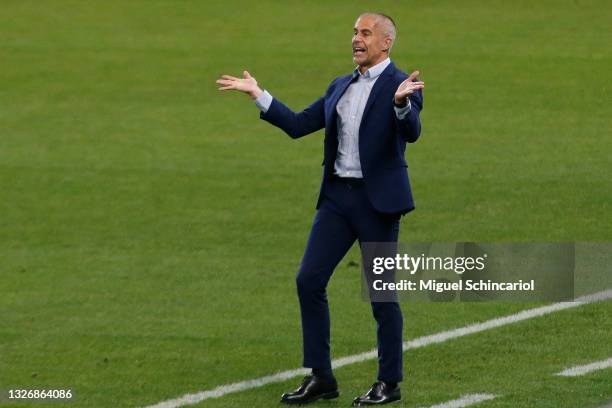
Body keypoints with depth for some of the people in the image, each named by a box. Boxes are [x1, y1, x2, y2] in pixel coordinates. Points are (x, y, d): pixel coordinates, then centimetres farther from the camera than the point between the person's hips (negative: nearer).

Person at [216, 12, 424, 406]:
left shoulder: (401, 86, -8)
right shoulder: (341, 87, 14)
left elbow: (411, 132, -25)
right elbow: (298, 125, 16)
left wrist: (401, 103, -45)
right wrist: (259, 95, 10)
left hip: (377, 199, -7)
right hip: (338, 196, 7)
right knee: (309, 280, 1)